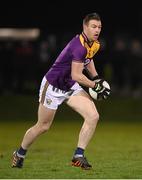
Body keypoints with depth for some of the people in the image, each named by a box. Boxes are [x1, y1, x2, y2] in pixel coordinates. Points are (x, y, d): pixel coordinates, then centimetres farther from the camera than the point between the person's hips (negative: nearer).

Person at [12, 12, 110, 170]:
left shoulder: (94, 44, 0)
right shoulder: (79, 46, -29)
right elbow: (76, 75, -31)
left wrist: (96, 78, 15)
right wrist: (94, 85, -21)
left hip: (71, 87, 8)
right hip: (52, 86, -8)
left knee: (93, 116, -13)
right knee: (43, 126, 6)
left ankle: (78, 156, -7)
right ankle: (19, 154, 31)